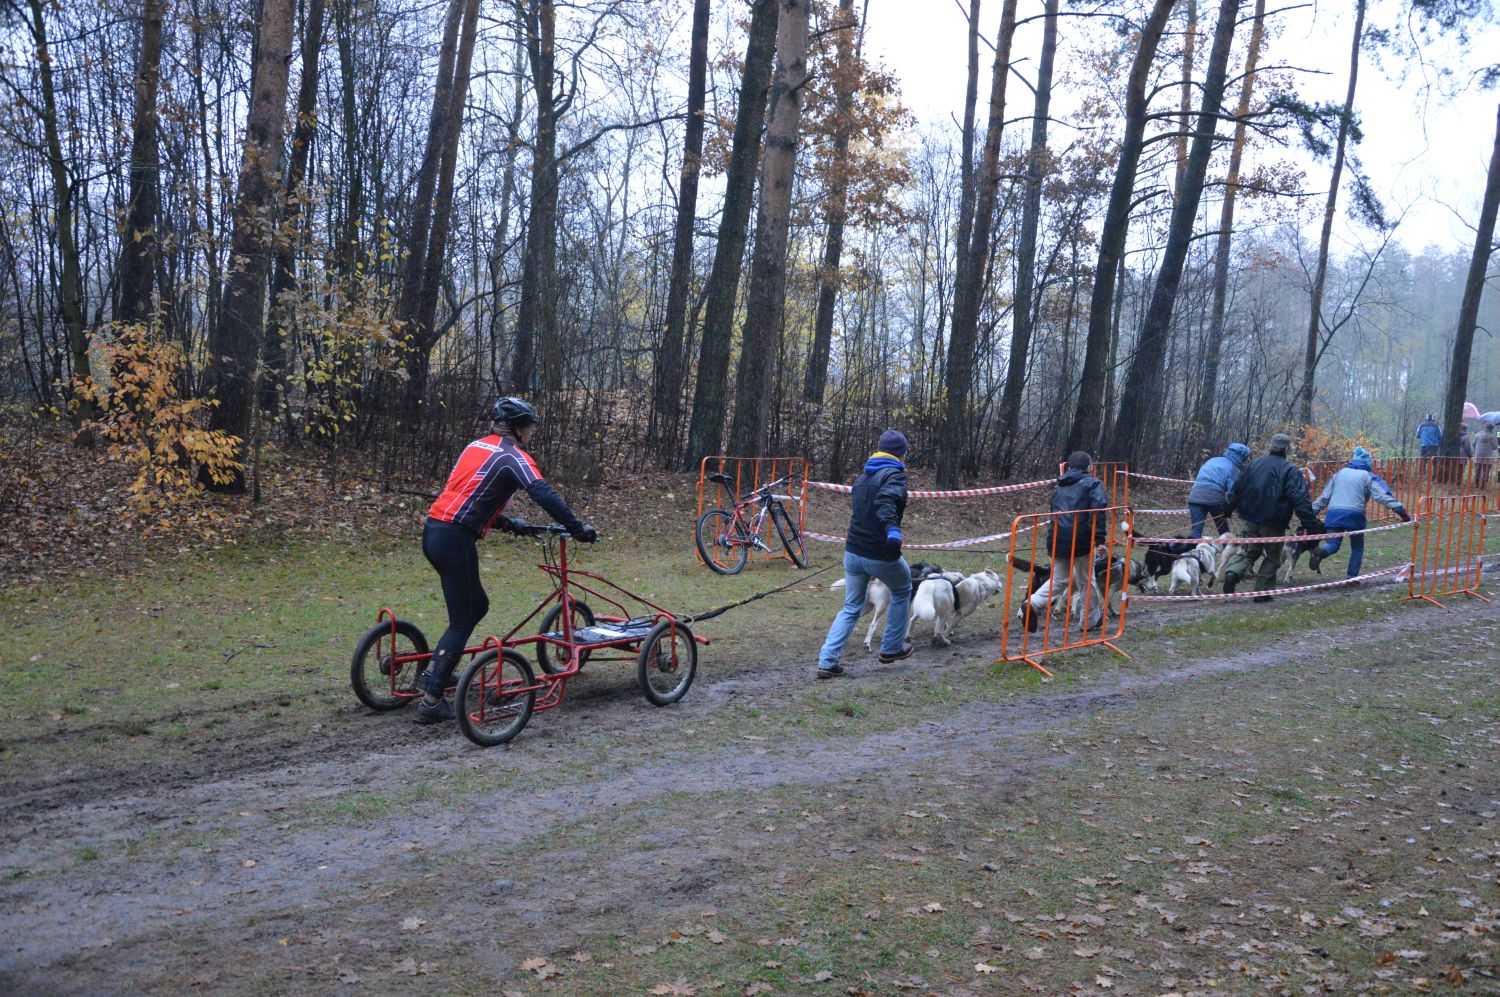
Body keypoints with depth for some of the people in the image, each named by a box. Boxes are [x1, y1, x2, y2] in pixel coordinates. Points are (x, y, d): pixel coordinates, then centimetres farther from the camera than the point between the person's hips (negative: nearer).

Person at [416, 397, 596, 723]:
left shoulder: (476, 447, 20)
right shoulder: (512, 456, -5)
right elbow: (544, 494, -19)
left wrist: (508, 523, 31)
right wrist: (578, 528, -16)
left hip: (433, 531, 9)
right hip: (455, 539, -8)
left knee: (477, 605, 21)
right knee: (462, 621, -1)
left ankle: (434, 671, 21)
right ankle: (431, 701, -1)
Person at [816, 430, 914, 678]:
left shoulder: (863, 478, 15)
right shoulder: (894, 475, -10)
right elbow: (885, 502, -29)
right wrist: (893, 529, -45)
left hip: (853, 552, 6)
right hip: (881, 555, -6)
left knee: (851, 608, 15)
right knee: (903, 591, 23)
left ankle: (827, 661, 2)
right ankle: (892, 648, 28)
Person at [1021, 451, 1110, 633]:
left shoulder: (1060, 487, 19)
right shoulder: (1092, 483, 0)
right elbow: (1099, 507, -16)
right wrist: (1100, 536, -17)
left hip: (1057, 540, 5)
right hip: (1080, 539, -5)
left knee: (1059, 578, 16)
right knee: (1086, 579, 11)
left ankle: (1032, 605, -5)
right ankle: (1090, 619, 22)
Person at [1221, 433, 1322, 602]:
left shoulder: (1254, 464, 4)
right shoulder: (1290, 471, -10)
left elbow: (1237, 488, 12)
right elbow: (1300, 500, -16)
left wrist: (1230, 508, 25)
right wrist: (1311, 524, -15)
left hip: (1251, 520, 3)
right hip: (1274, 523, -3)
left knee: (1246, 551, 12)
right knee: (1272, 558, 12)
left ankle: (1233, 571, -17)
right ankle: (1262, 592, 10)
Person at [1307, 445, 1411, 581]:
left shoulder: (1340, 473, 19)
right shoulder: (1368, 476, 7)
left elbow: (1324, 497, 20)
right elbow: (1384, 496, -3)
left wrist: (1311, 512, 24)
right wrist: (1401, 511, -5)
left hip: (1333, 513, 2)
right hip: (1354, 514, -2)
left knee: (1332, 545, 2)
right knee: (1357, 547, 16)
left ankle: (1319, 551, -32)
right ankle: (1352, 576, 9)